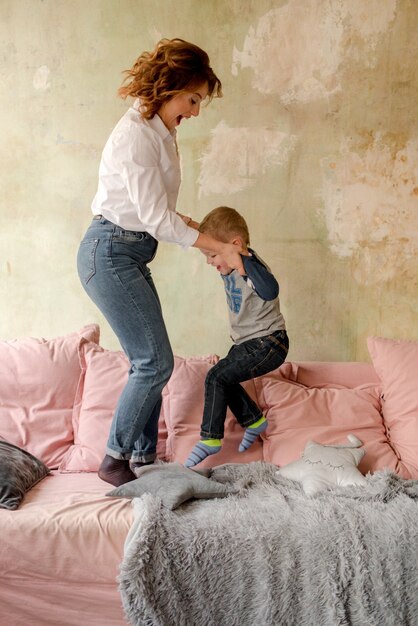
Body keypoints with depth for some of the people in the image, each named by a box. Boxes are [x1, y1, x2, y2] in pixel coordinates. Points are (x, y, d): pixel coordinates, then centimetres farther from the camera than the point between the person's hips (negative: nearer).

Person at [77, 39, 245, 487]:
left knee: (150, 361, 9)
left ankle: (142, 459, 20)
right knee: (155, 362, -7)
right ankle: (114, 460, 9)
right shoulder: (134, 135, -18)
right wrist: (219, 248, -13)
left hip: (130, 255, 9)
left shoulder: (159, 133, 13)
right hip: (109, 254, -9)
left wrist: (204, 231, 11)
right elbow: (157, 220, -19)